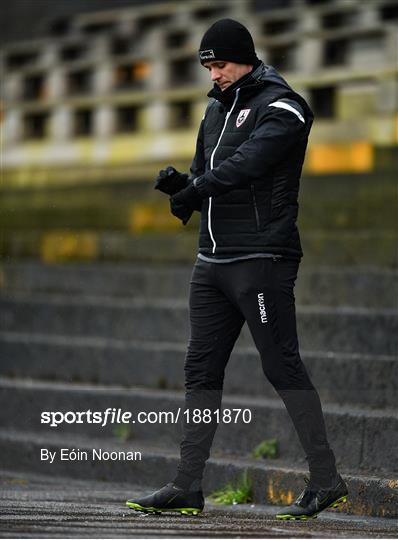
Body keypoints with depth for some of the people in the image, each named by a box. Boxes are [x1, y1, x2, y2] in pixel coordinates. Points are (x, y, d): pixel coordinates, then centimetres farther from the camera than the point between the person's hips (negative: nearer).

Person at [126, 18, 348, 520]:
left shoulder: (280, 107, -8)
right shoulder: (217, 108, 18)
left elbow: (248, 161, -23)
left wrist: (197, 188, -31)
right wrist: (182, 184, -3)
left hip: (260, 257, -8)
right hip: (213, 260, 8)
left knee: (282, 366, -7)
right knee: (201, 370, 5)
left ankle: (326, 480, 0)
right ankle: (187, 487, 6)